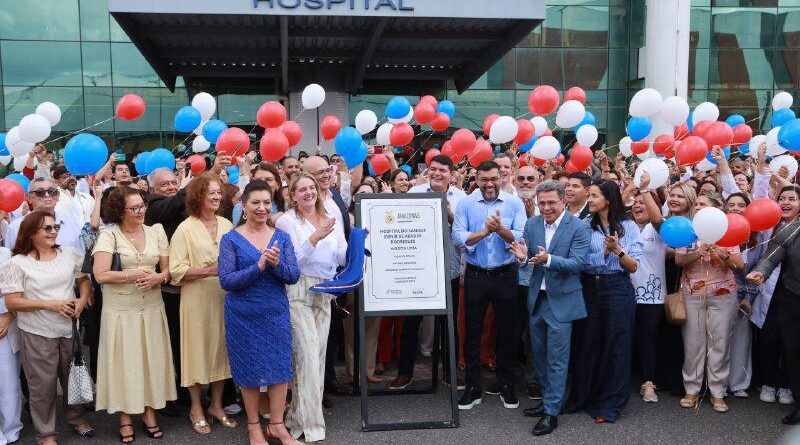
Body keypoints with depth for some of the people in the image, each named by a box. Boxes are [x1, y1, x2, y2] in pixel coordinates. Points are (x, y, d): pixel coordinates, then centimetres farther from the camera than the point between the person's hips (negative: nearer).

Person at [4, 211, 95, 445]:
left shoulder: (69, 254, 2)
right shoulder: (18, 263, -8)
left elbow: (84, 280, 14)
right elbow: (11, 302, -10)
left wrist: (82, 300, -6)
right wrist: (48, 304, -18)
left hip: (70, 329, 4)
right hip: (37, 333, -3)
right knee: (43, 384, 6)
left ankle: (77, 418, 40)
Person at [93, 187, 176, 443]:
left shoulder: (156, 232, 6)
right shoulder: (109, 235, -5)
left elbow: (168, 268, 6)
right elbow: (100, 275, -13)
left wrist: (158, 278, -14)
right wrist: (134, 276, -15)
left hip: (152, 307, 3)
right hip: (120, 309, -3)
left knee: (152, 358, 7)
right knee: (125, 361, 3)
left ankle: (149, 412, 21)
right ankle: (125, 418, 17)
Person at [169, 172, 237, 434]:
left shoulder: (226, 225, 7)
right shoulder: (185, 229, -7)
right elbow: (176, 270, -12)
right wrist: (208, 270, -21)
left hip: (224, 296, 4)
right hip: (197, 299, -4)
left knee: (221, 347, 11)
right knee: (197, 349, 4)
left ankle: (216, 405, 26)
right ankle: (196, 409, 20)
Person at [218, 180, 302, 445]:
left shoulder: (282, 238, 2)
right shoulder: (231, 239, -6)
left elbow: (294, 276, -4)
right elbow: (226, 281, -14)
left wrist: (277, 264, -24)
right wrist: (258, 267, -25)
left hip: (277, 312, 3)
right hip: (244, 314, -2)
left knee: (279, 365, 7)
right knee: (250, 369, 8)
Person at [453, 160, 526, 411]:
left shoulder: (514, 204, -1)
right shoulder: (466, 204, -1)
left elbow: (522, 238, -10)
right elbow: (458, 238, -10)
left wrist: (501, 229, -26)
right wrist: (484, 231, -22)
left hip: (505, 275, 0)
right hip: (475, 275, 0)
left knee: (507, 332, 10)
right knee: (472, 333, 7)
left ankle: (507, 386, 25)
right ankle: (472, 388, 19)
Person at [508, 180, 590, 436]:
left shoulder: (578, 228, -12)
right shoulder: (531, 225, 2)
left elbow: (576, 263, -19)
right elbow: (530, 260, 2)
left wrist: (548, 259, -35)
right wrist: (523, 256, -22)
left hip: (561, 300, -5)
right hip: (536, 298, 6)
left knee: (557, 358, -1)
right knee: (539, 354, 17)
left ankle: (551, 412, 8)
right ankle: (548, 400, 34)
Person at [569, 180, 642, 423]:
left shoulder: (628, 227, 0)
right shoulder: (586, 227, 5)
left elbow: (633, 266, -3)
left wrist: (617, 249, -17)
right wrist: (605, 250, -9)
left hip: (617, 290, -2)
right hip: (588, 288, 2)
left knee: (615, 346, 3)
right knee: (586, 343, 8)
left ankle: (609, 404, 16)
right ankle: (582, 397, 23)